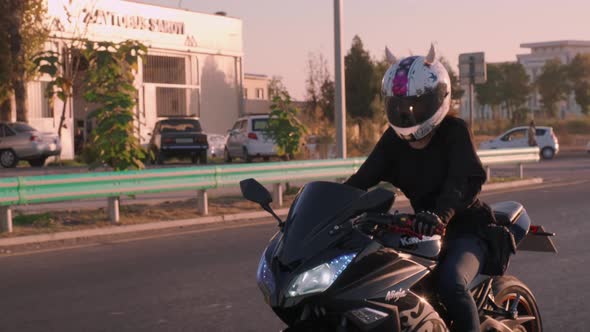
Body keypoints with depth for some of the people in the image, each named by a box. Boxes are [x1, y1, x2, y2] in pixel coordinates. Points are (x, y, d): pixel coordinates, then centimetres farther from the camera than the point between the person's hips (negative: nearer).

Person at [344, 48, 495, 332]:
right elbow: (362, 179, -3)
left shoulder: (454, 131, -11)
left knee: (450, 282, -34)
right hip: (421, 231, 6)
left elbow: (466, 179, -27)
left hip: (465, 228, -6)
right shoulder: (393, 140, 6)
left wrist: (441, 214, -46)